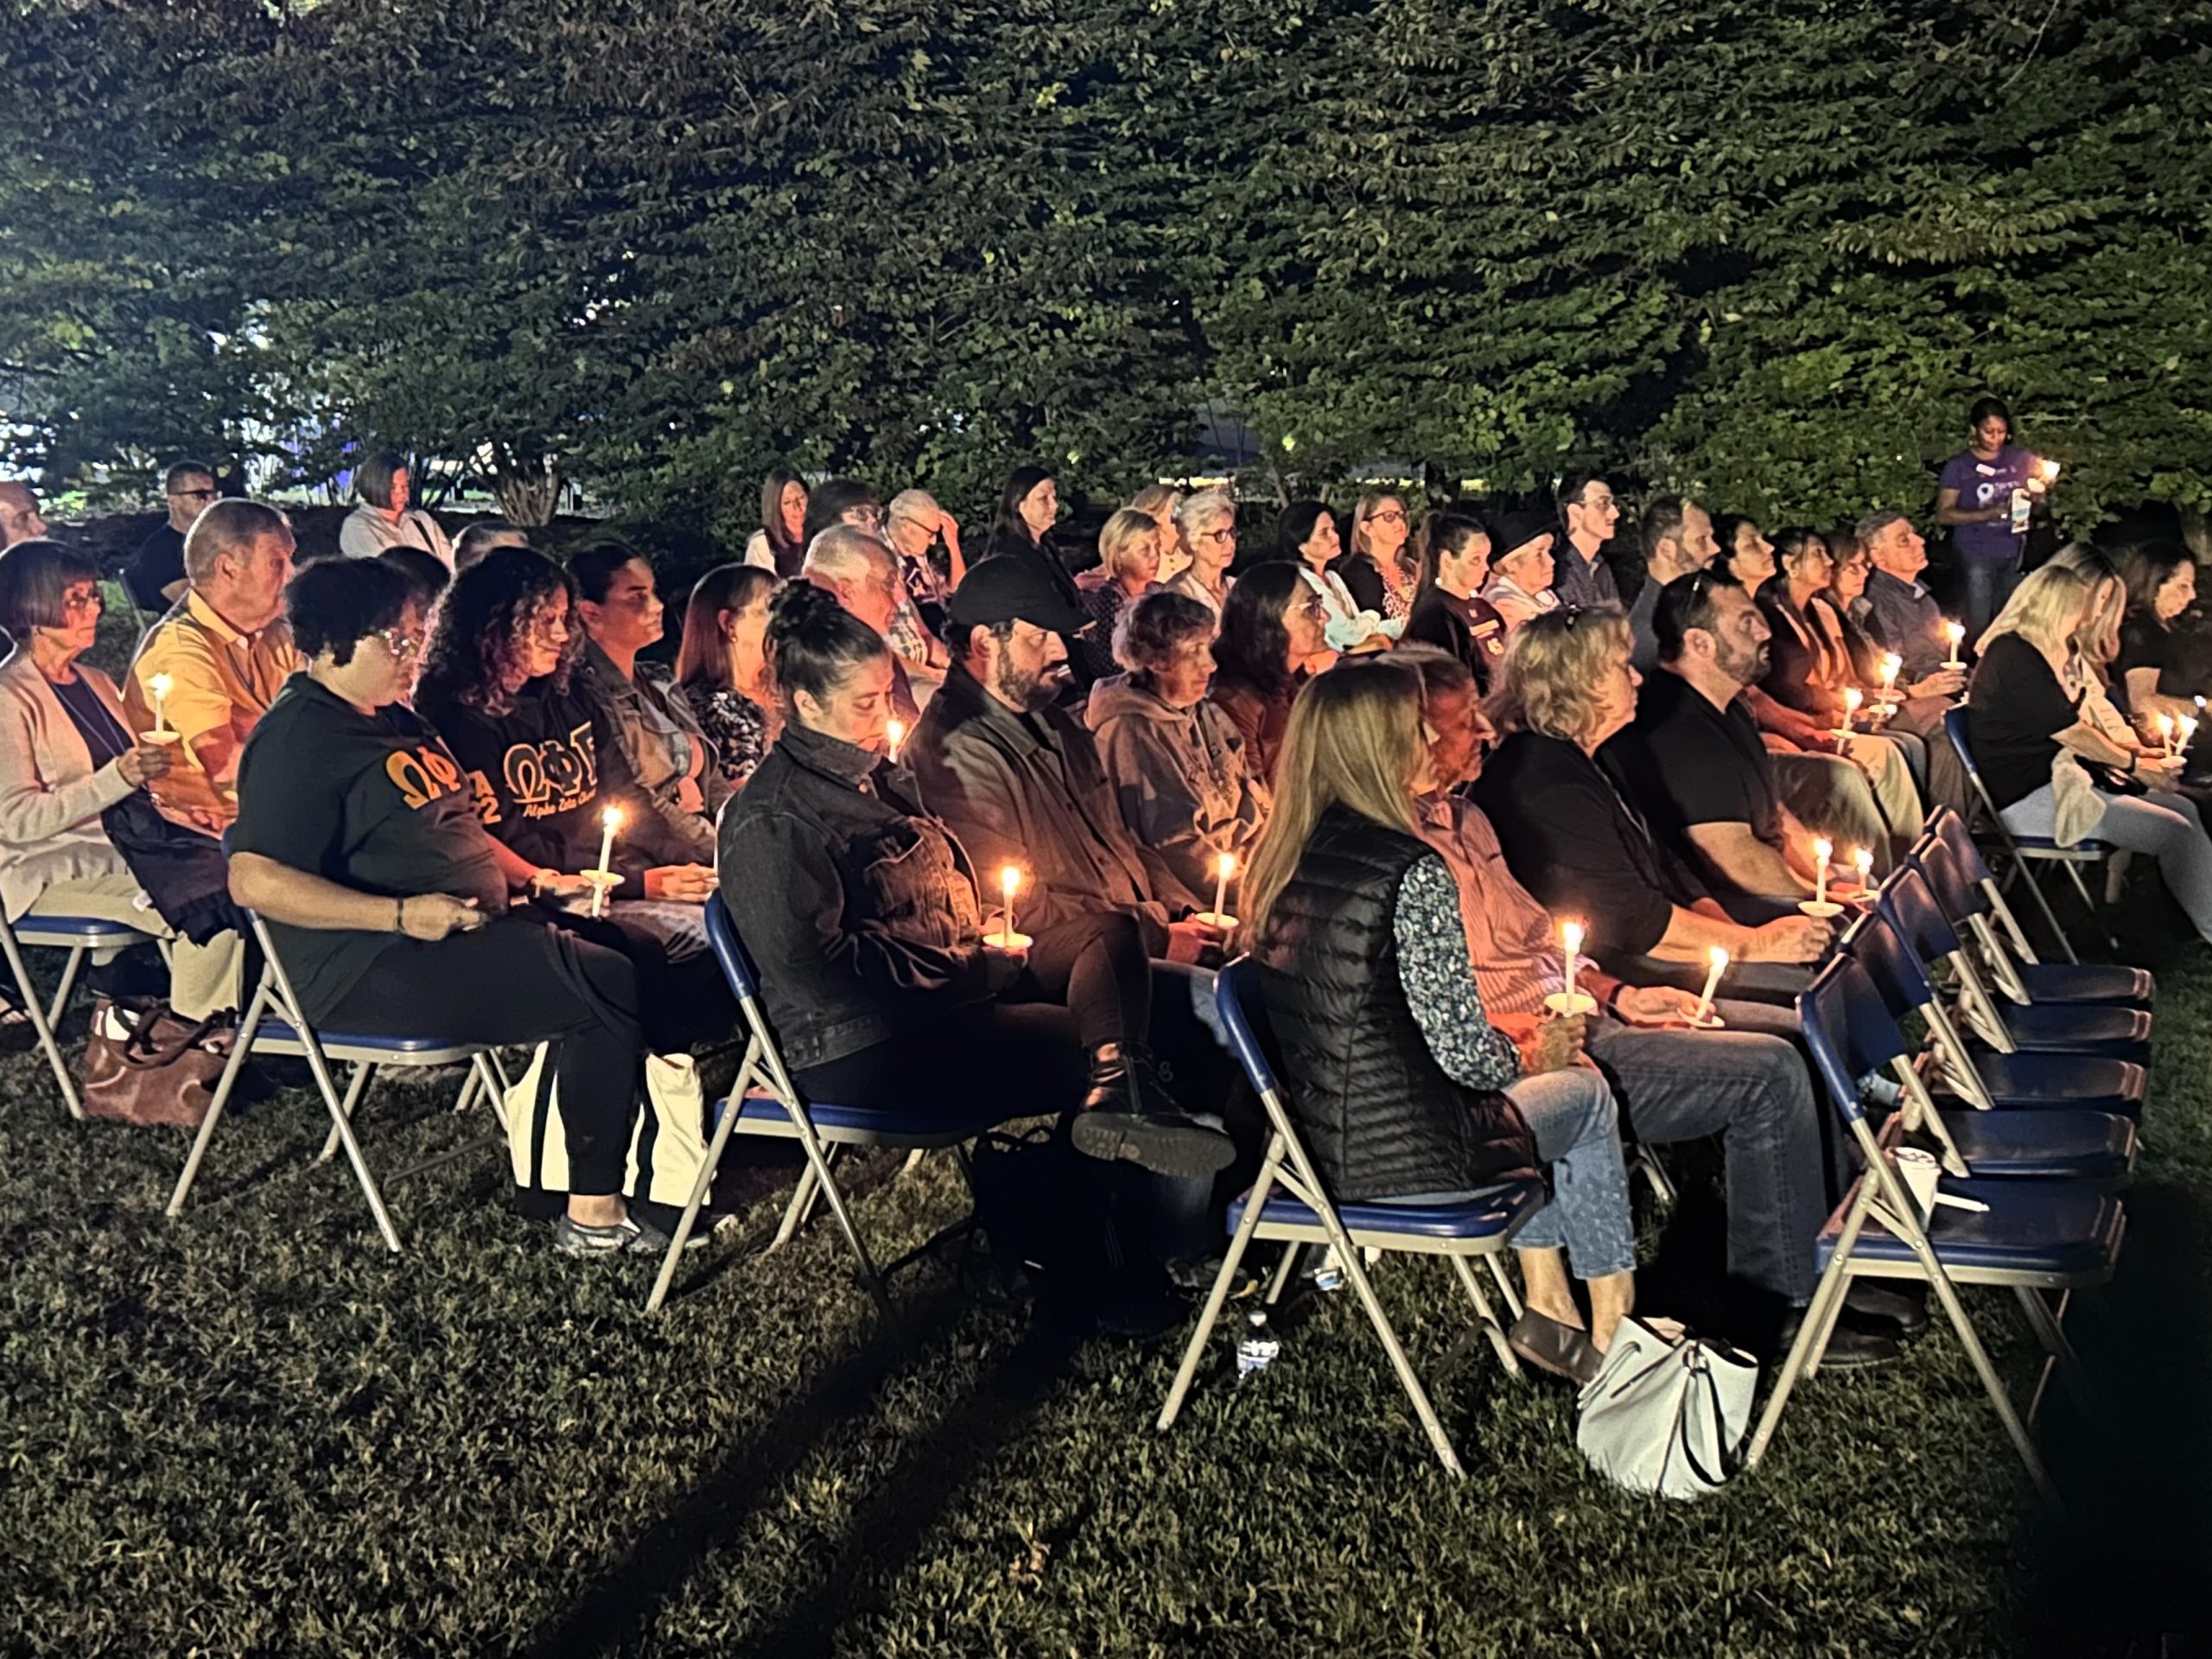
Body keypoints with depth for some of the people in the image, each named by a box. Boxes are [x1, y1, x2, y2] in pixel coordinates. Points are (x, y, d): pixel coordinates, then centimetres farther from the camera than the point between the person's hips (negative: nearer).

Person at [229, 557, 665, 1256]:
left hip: (475, 931, 10)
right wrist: (400, 915, -25)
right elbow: (256, 881, -21)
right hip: (370, 972, -10)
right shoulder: (298, 740, -11)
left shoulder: (396, 721, 20)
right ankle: (592, 1215, -13)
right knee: (610, 985, -19)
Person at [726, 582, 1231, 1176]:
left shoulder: (882, 777, 18)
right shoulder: (773, 820, -11)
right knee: (1093, 1039, -19)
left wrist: (989, 930, 6)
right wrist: (975, 969, -15)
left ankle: (1116, 1094, -32)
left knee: (1109, 928, -9)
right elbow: (814, 970, -18)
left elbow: (956, 884, 29)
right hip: (859, 1053, -9)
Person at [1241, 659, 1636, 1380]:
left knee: (1534, 1081, 30)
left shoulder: (1277, 858, 1)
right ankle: (1614, 1335, 30)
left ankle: (1545, 1304, 33)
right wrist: (1530, 1058, 3)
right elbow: (1465, 1054, -18)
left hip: (1311, 1139, 8)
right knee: (1587, 1092, 19)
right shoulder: (1412, 871, -22)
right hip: (1402, 1156, -7)